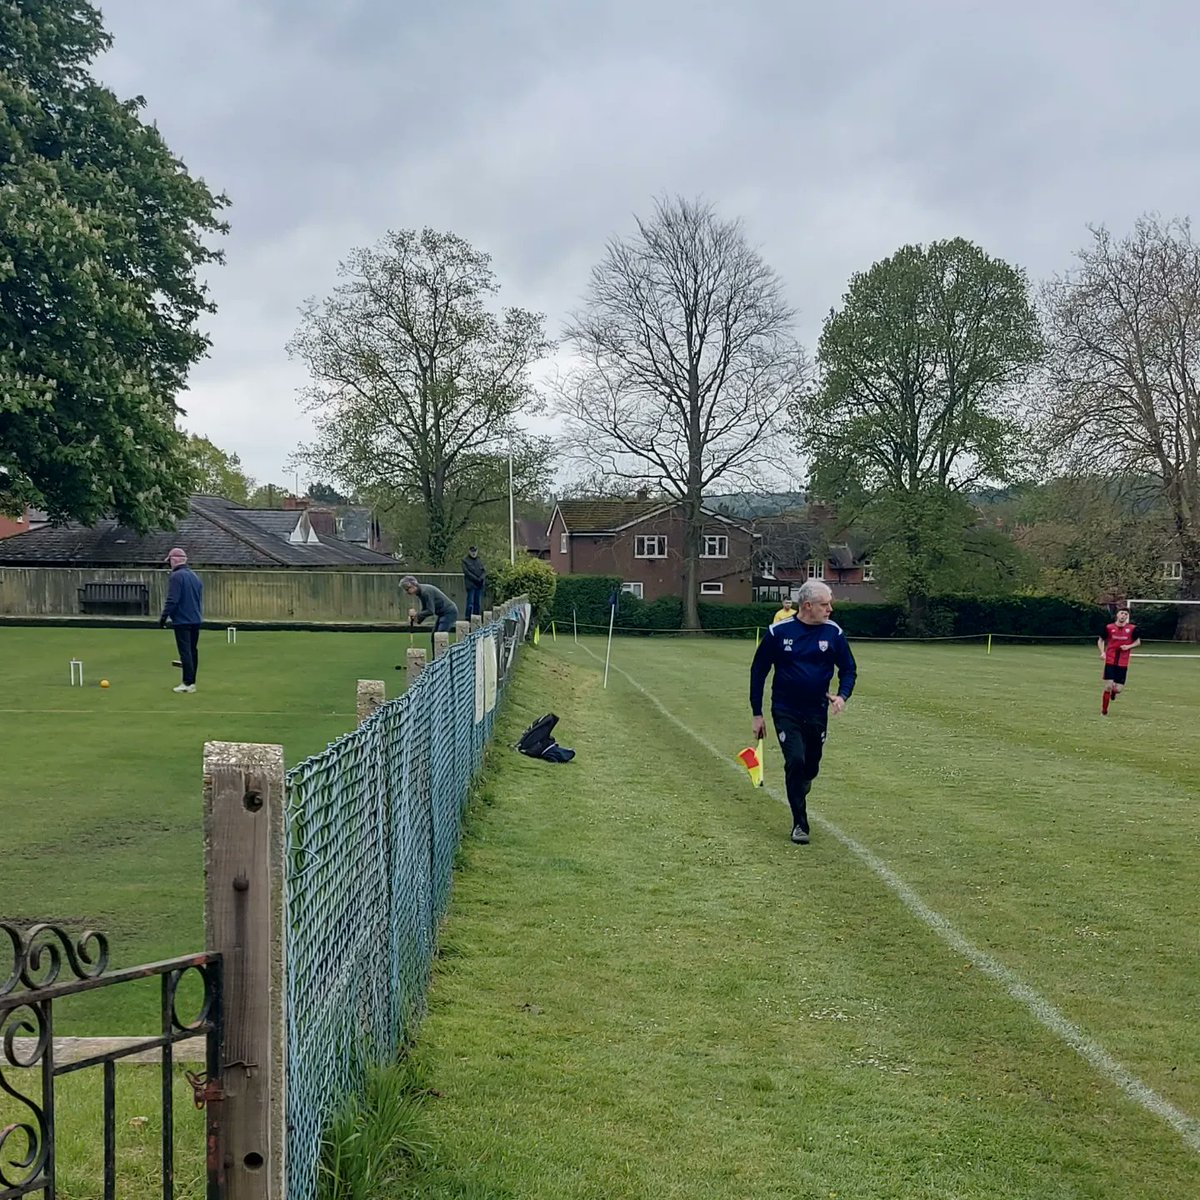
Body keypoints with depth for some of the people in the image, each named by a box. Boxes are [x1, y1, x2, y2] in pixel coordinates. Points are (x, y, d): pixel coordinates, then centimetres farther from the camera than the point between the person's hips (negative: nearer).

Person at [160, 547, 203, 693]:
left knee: (185, 651, -7)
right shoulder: (195, 576, 14)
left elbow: (172, 600, -18)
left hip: (182, 620, -8)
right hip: (196, 620, 8)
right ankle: (191, 681, 16)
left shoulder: (176, 576, -12)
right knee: (193, 650, 12)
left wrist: (164, 617, -13)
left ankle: (188, 683, -9)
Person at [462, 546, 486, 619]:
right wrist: (476, 579, -15)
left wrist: (482, 578, -10)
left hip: (480, 585, 5)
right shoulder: (465, 561, 2)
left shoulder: (480, 560, 17)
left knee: (478, 603, 4)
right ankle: (468, 618, -8)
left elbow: (484, 570, 10)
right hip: (471, 584, -5)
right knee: (470, 602, -9)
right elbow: (467, 572, -8)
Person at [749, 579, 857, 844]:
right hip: (786, 711, -3)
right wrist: (757, 714, 0)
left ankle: (797, 799, 42)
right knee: (795, 761, -17)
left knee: (811, 768, 11)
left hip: (817, 712, 3)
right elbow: (758, 671, 0)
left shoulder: (834, 633, -3)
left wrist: (842, 695, -13)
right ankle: (799, 823, -5)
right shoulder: (778, 632, -9)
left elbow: (848, 668, 8)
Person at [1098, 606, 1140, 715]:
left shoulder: (1132, 628, -1)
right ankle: (1104, 712, 4)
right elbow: (1100, 640, 11)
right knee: (1108, 686, -9)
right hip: (1110, 661, -1)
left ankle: (1113, 692, 38)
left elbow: (1138, 642, 12)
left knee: (1117, 689, -2)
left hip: (1123, 664, 1)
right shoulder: (1109, 627, -2)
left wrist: (1129, 646, -8)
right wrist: (1102, 652, -5)